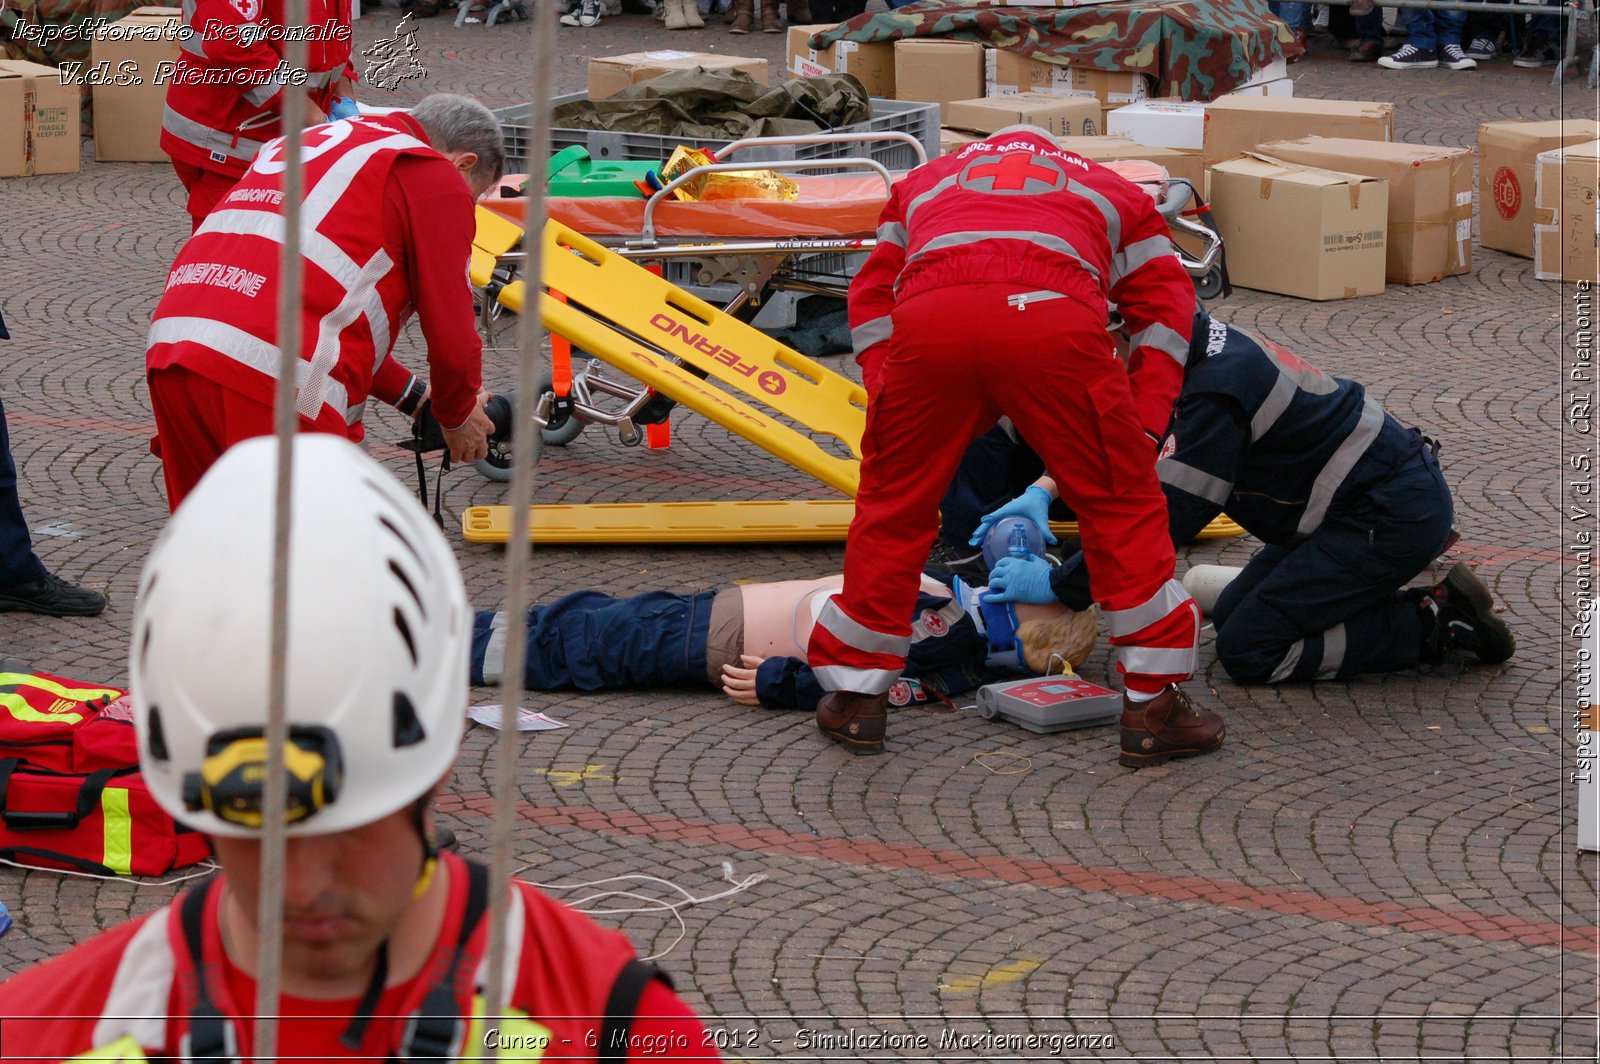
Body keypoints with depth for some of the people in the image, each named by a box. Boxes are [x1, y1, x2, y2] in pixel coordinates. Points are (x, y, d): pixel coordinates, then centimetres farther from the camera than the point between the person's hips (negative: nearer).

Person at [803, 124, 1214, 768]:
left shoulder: (924, 182, 43)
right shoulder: (1112, 191, 40)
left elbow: (871, 296, 31)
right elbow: (1167, 306, 27)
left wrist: (890, 408, 23)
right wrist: (1138, 433, 20)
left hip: (927, 319, 1)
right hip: (1054, 316, -1)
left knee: (892, 504, 19)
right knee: (1122, 503, 14)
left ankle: (855, 699, 27)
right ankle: (1152, 706, 16)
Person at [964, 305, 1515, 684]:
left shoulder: (1215, 392, -26)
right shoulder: (1204, 348, 3)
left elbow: (1164, 518, -28)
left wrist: (1058, 585, -22)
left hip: (1394, 514, -10)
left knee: (1247, 651, -9)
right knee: (1229, 616, 13)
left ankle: (1433, 624, -5)